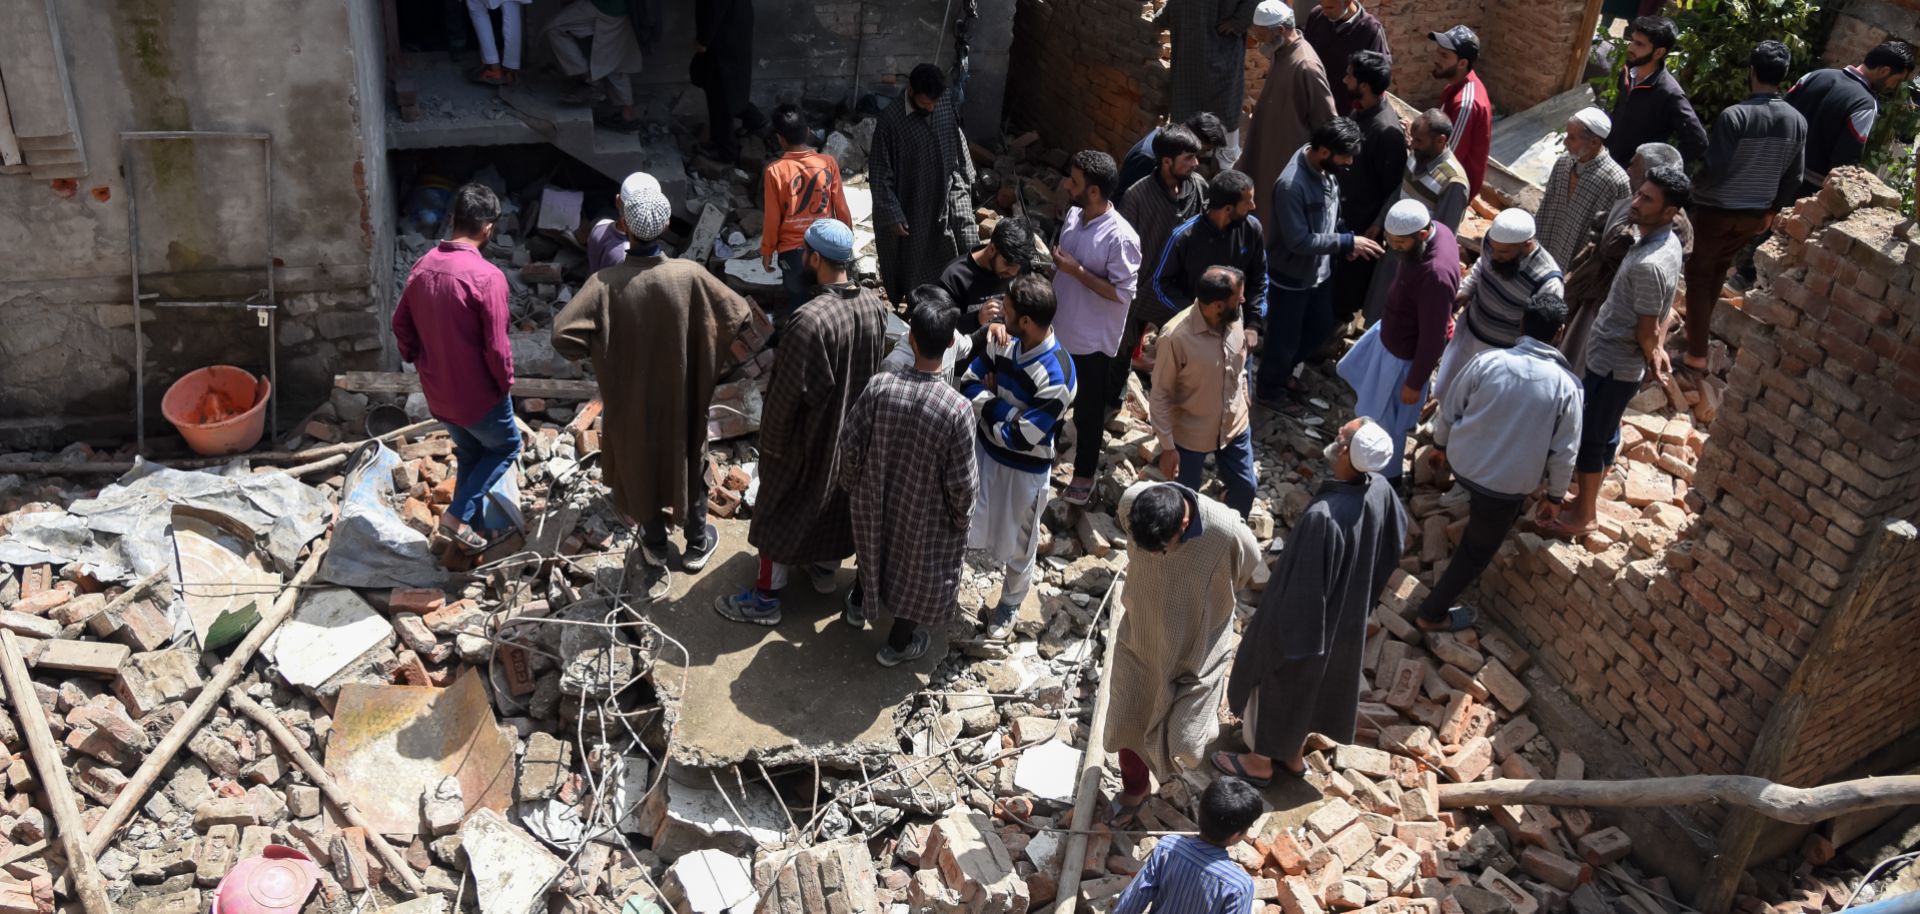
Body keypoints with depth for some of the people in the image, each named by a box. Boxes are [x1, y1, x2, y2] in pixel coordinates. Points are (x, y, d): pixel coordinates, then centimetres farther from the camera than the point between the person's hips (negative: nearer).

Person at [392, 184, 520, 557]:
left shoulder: (423, 267, -1)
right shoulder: (487, 276, -24)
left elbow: (401, 324, 9)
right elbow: (496, 346, -22)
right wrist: (506, 383, -5)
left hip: (437, 391, 7)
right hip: (478, 392, -7)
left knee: (469, 454, 25)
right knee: (506, 446, 18)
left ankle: (468, 527, 33)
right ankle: (458, 515, 8)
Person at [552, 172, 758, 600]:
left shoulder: (605, 283, -23)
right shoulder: (690, 275, -21)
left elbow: (563, 336, -27)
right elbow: (742, 320, -15)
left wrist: (596, 351, -5)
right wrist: (715, 362, 2)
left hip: (631, 404, 0)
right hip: (682, 398, 1)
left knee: (641, 469, 18)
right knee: (688, 462, 24)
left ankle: (656, 561, 31)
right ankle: (696, 543, 44)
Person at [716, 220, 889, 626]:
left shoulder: (810, 320, -33)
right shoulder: (876, 305, -11)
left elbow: (788, 391, -24)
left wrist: (771, 439, -10)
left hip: (809, 434, -6)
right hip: (855, 428, 6)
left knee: (781, 508, 10)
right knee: (838, 498, 26)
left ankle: (765, 597, 22)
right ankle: (826, 568, 46)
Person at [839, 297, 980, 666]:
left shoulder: (880, 386, -24)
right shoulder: (957, 408, -31)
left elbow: (850, 445, -11)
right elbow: (962, 481, -22)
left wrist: (852, 486, 9)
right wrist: (961, 515, -1)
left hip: (875, 498, 3)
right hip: (925, 512, -3)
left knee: (873, 547, 33)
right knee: (919, 571, 24)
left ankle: (859, 606, 59)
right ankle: (898, 644, 44)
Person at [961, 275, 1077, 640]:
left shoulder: (1057, 377, -31)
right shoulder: (1001, 342, -12)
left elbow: (1021, 437, -28)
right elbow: (969, 385, -3)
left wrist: (991, 403, -15)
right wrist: (1004, 408, -21)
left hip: (1023, 469, -5)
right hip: (984, 448, 5)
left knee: (1016, 545, 17)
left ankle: (1009, 605, 44)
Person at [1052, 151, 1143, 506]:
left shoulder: (1120, 237, -26)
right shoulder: (1074, 214, -3)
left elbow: (1123, 293, -24)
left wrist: (1077, 270, -26)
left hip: (1093, 338, -7)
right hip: (1061, 327, 7)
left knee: (1088, 405, 11)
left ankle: (1084, 472, 30)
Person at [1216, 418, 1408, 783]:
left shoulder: (1323, 516, -40)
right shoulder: (1380, 490, -17)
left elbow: (1302, 584, -30)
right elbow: (1397, 539, 4)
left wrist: (1278, 633, -15)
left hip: (1302, 620, -7)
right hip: (1347, 615, 7)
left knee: (1277, 681, 20)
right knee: (1310, 683, 29)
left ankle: (1260, 761, 43)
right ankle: (1292, 755, 51)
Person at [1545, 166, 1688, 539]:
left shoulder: (1648, 265, -32)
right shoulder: (1670, 242, 0)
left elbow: (1646, 331, -22)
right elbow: (1662, 310, 11)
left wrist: (1652, 354, -2)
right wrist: (1658, 350, 5)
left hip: (1613, 363, -9)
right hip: (1621, 360, 9)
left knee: (1589, 437, 6)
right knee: (1605, 432, 24)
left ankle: (1583, 516, 20)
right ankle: (1590, 494, 42)